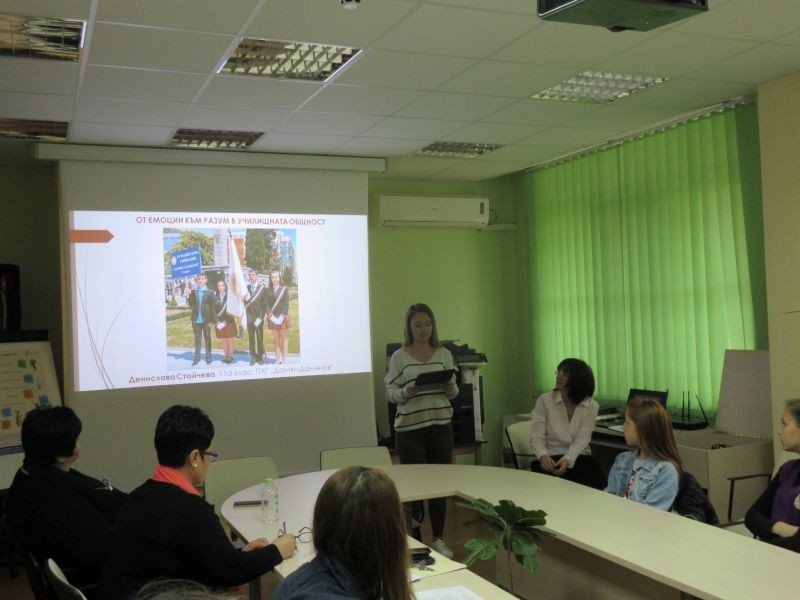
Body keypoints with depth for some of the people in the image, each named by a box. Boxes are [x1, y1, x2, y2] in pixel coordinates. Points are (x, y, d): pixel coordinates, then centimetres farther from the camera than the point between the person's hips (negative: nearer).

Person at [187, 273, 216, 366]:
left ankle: (208, 357, 16)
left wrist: (211, 320, -7)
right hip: (196, 320, 2)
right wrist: (189, 296, -15)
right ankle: (197, 357, 15)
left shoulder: (209, 292, -2)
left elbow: (212, 307, -3)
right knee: (197, 339, 9)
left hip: (206, 319, -2)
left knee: (207, 338, 8)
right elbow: (191, 304, 2)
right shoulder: (193, 291, 6)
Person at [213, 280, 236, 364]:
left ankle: (230, 356, 7)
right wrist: (217, 322, -6)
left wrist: (225, 322, -11)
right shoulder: (215, 296, 1)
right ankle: (226, 356, 13)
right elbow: (214, 310, 1)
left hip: (228, 321, -3)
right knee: (223, 340, 7)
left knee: (230, 340, 1)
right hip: (219, 322, 3)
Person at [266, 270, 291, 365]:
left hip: (283, 317, -2)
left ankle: (284, 359, 5)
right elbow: (267, 304, 4)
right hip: (273, 317, 2)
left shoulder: (284, 289, 0)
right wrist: (270, 314, -10)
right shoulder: (269, 290, 6)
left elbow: (286, 303, -4)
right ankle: (278, 358, 8)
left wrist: (282, 315, -14)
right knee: (276, 339, 5)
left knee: (284, 338, 2)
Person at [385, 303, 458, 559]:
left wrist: (450, 388, -12)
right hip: (409, 429, -3)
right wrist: (406, 392, -22)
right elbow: (390, 393, -2)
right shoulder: (399, 357, -1)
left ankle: (438, 540, 22)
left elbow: (454, 392, 10)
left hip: (441, 427, 3)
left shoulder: (444, 354, 7)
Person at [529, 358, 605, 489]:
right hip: (550, 459, -1)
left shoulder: (590, 406, 0)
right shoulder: (544, 400, -2)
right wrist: (543, 456, -29)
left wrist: (567, 460, -29)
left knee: (597, 481, -28)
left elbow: (581, 440, -9)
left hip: (577, 458, 2)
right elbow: (536, 437, -6)